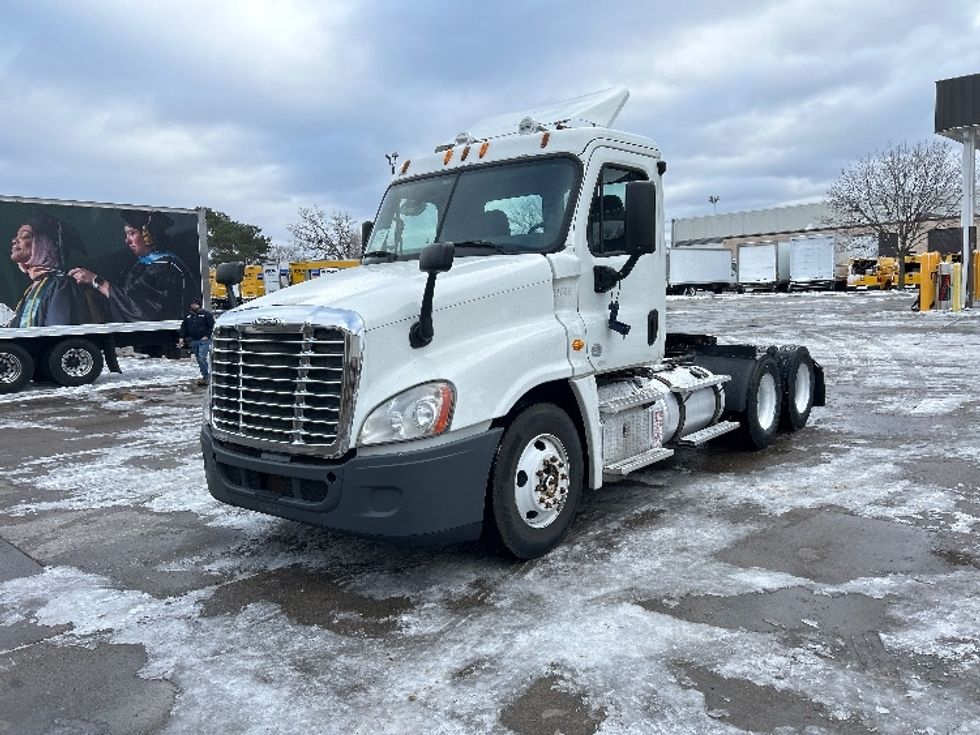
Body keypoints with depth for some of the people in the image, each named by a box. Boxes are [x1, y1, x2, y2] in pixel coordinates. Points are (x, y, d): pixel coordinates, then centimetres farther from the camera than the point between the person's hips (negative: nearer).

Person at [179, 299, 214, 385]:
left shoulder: (206, 314, -2)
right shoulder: (188, 316, 14)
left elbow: (211, 326, -5)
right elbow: (183, 327, 19)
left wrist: (207, 336, -11)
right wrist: (182, 337, 10)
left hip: (203, 340, -6)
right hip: (193, 341, 6)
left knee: (202, 358, -15)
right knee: (199, 359, 10)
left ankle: (205, 376, -10)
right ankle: (206, 375, 18)